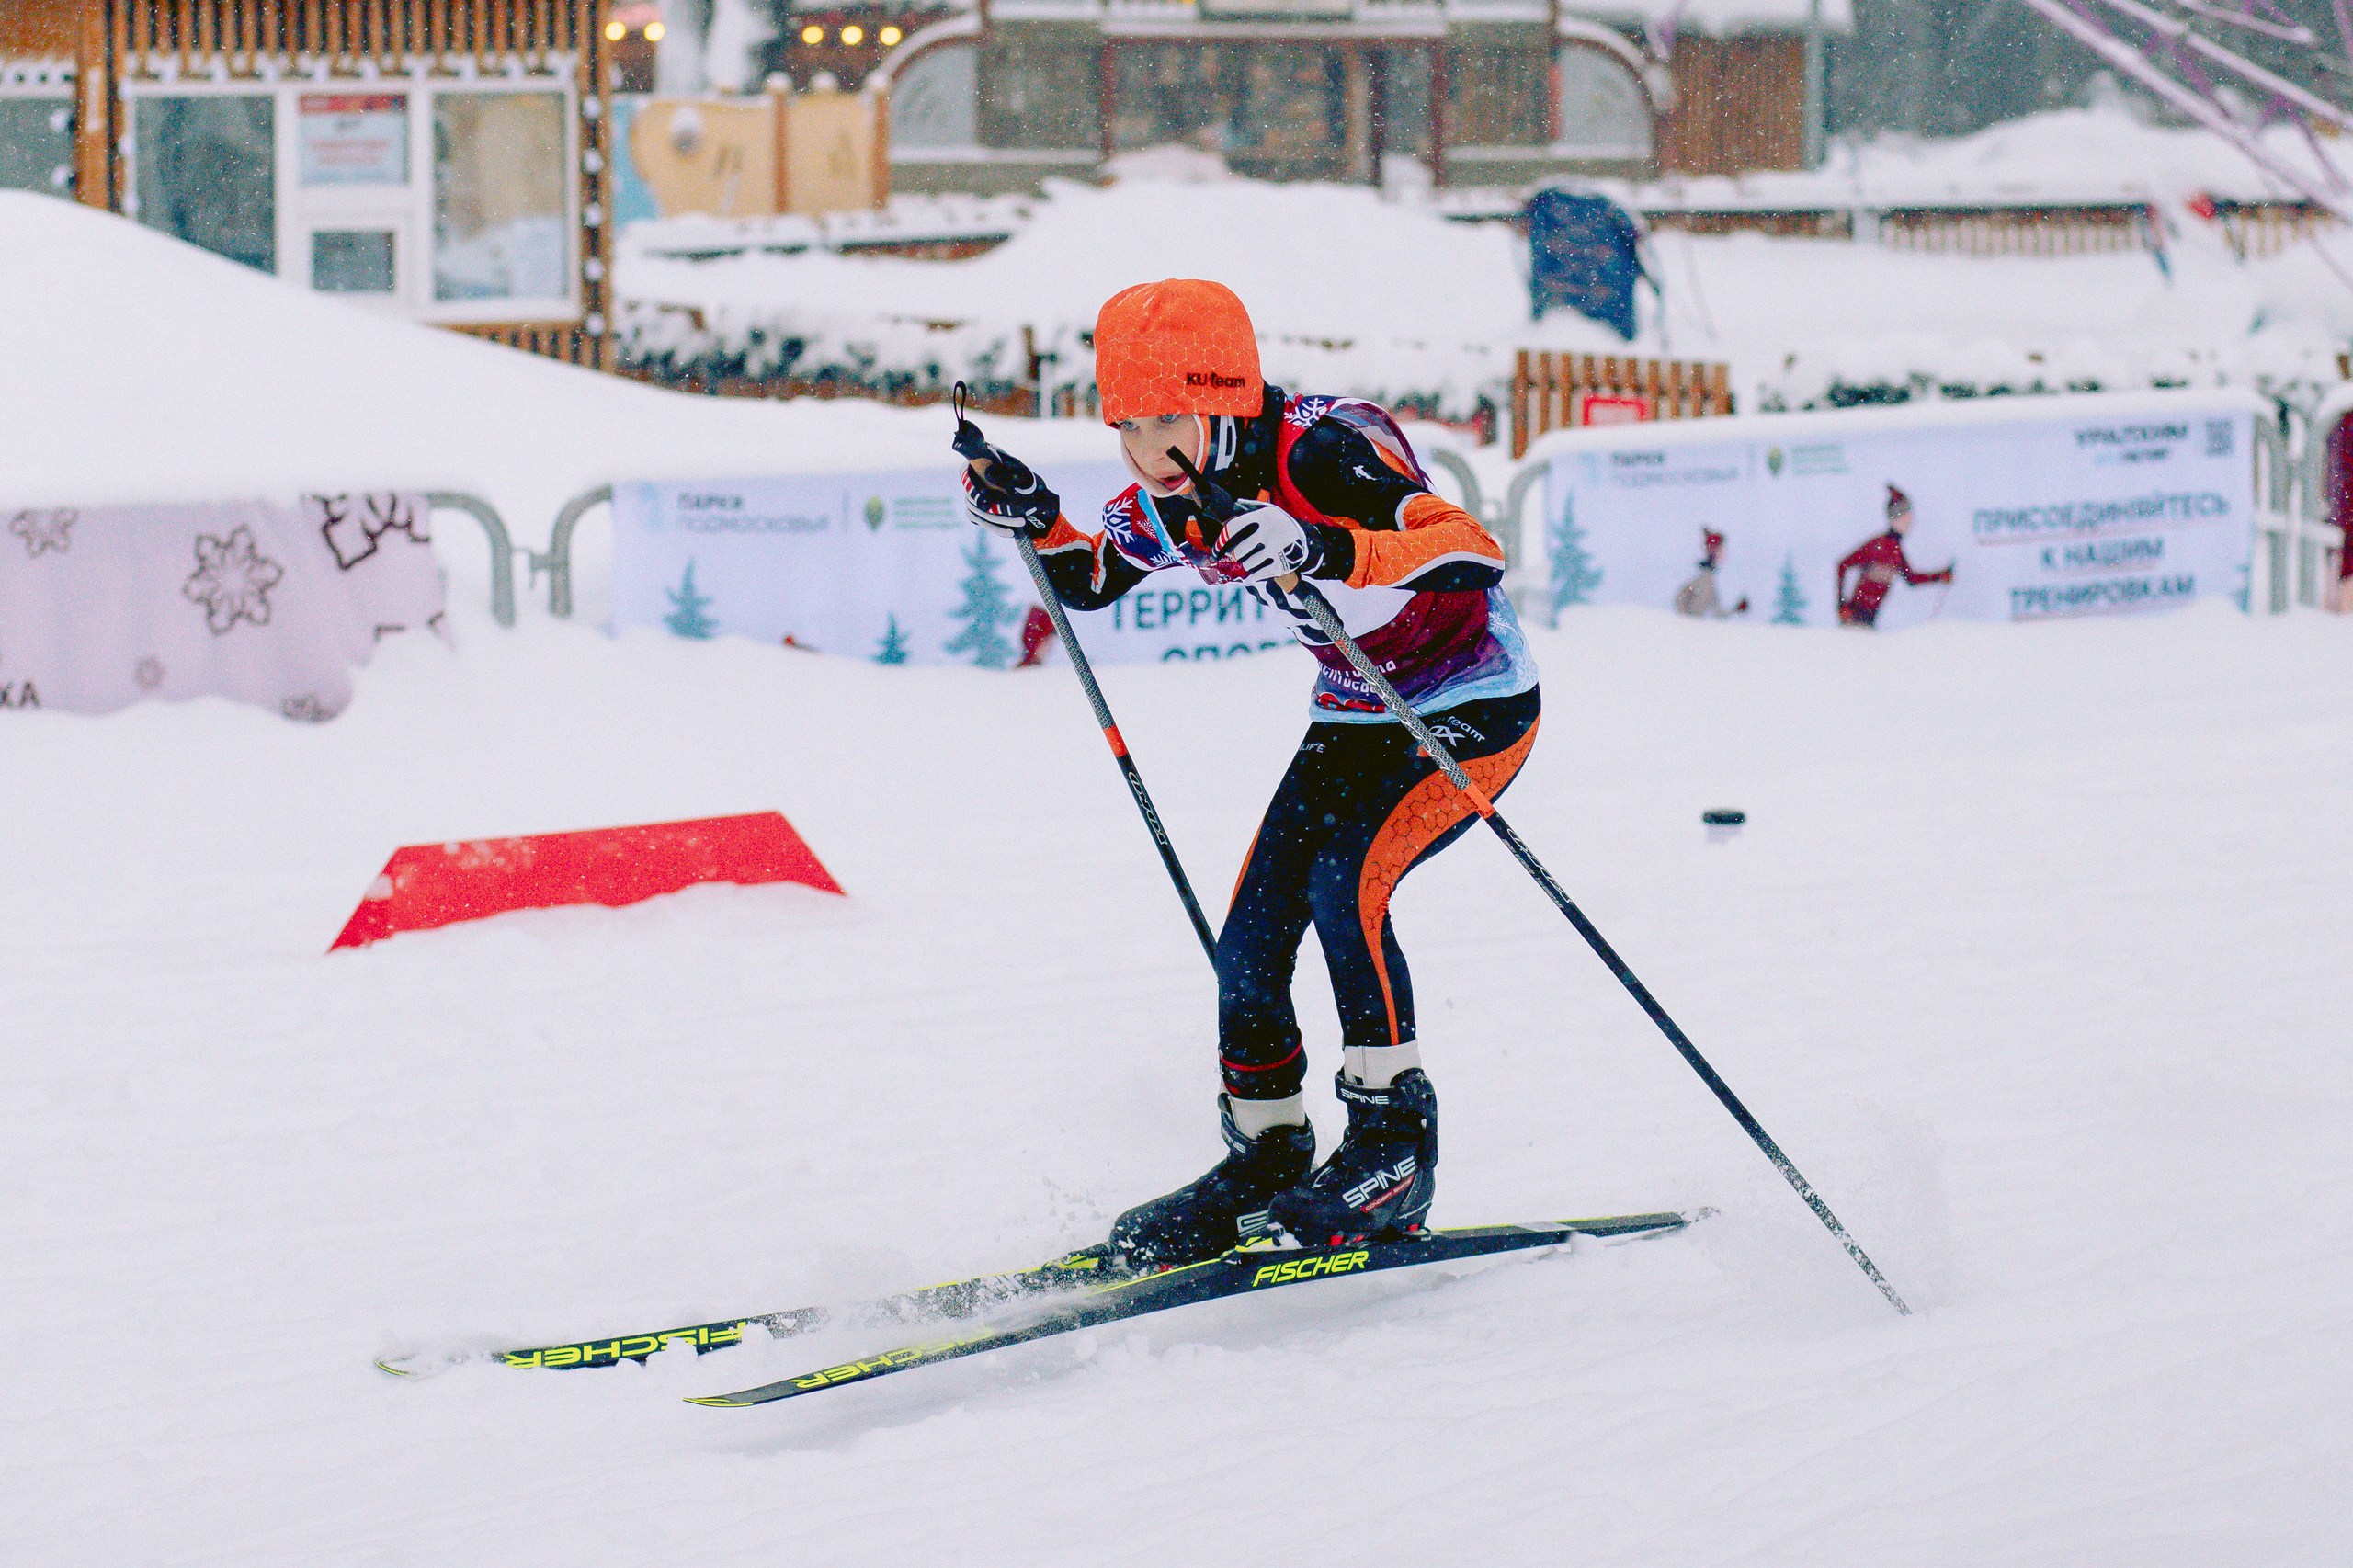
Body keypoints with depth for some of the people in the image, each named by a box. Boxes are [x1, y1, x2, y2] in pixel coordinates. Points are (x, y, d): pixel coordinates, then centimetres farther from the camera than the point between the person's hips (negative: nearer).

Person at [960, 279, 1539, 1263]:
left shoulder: (1326, 451, -31)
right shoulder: (1175, 499, -10)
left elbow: (1474, 553, -44)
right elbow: (1085, 581, 10)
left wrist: (1325, 549, -59)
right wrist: (1033, 519, -12)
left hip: (1474, 710, -7)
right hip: (1354, 718, 7)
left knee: (1342, 885, -26)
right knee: (1250, 942, -2)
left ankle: (1395, 1146, -14)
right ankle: (1266, 1163, 16)